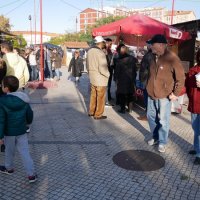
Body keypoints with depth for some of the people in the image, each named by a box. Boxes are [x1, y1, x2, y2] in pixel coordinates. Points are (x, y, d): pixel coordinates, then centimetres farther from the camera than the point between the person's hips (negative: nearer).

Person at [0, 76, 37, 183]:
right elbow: (30, 114, 6)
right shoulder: (24, 100, -5)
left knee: (9, 152, 19)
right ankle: (31, 174, 7)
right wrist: (28, 122, 27)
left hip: (9, 132, -3)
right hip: (22, 131, 3)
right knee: (25, 152, 7)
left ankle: (9, 168, 42)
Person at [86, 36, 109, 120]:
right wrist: (108, 74, -7)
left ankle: (91, 111, 31)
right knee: (100, 98, 5)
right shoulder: (100, 53, -22)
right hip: (100, 79, -8)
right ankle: (98, 115, 15)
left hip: (92, 78, 8)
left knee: (93, 95, 20)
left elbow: (87, 65, 12)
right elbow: (102, 69, -24)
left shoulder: (90, 51, 2)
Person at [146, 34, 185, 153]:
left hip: (164, 95, -7)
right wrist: (149, 87, 15)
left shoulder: (172, 58, -15)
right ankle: (155, 137, 34)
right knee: (151, 116, 16)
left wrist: (176, 93, -12)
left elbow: (181, 78, -12)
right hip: (152, 94, 7)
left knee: (163, 120, 2)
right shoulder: (155, 57, 7)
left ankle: (162, 142, 18)